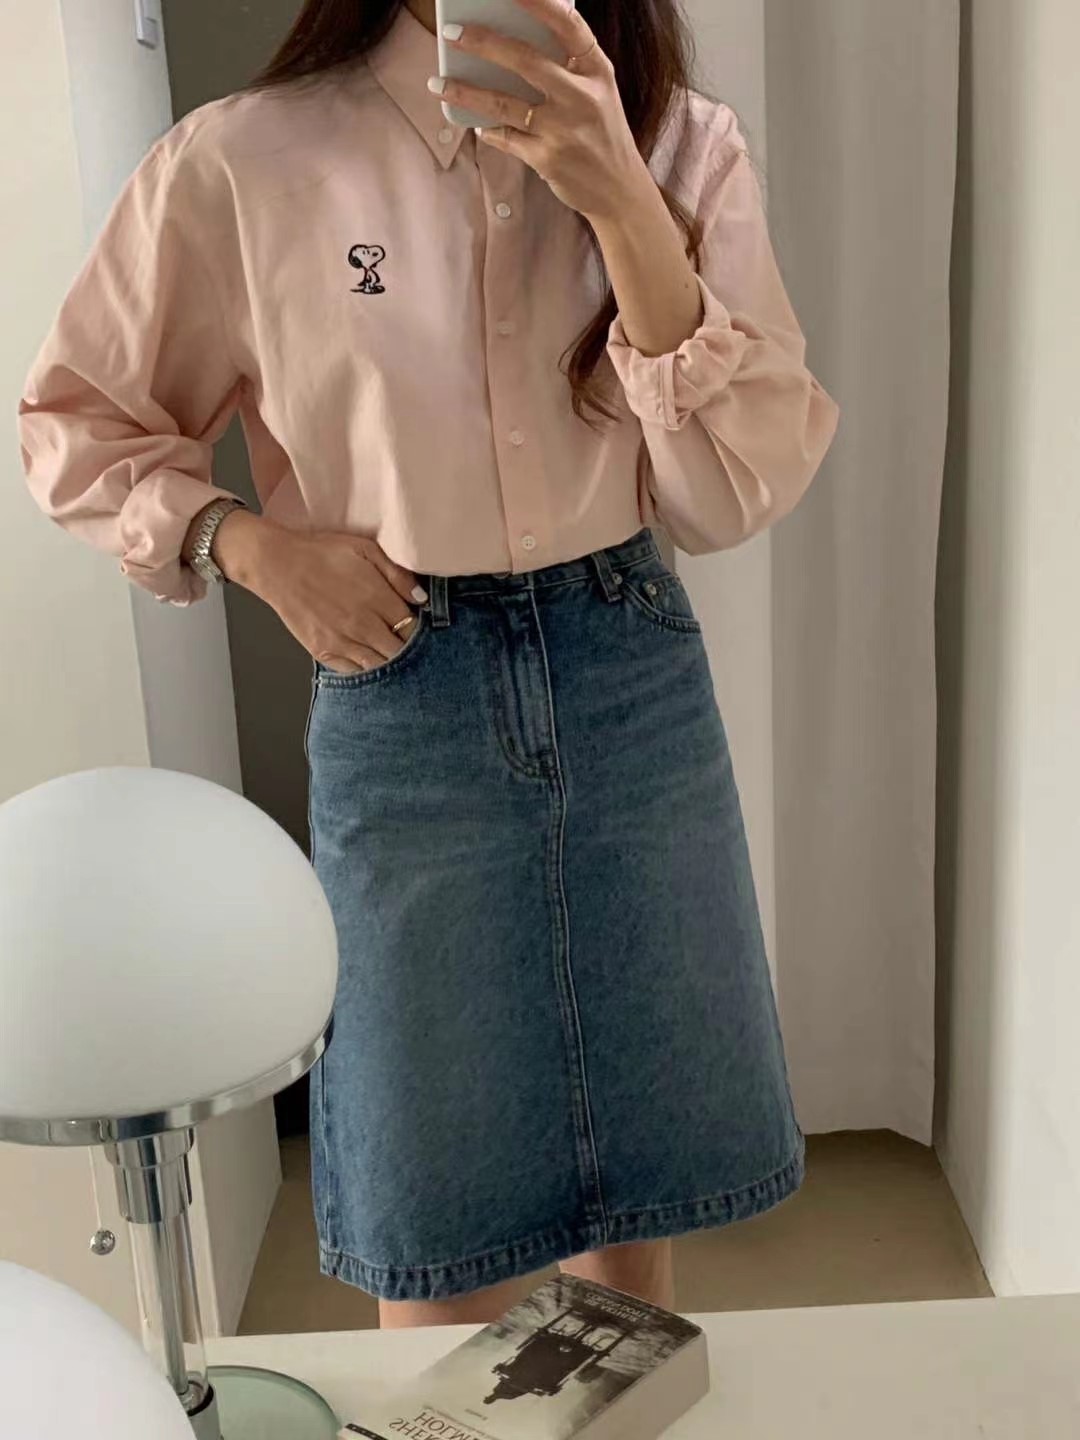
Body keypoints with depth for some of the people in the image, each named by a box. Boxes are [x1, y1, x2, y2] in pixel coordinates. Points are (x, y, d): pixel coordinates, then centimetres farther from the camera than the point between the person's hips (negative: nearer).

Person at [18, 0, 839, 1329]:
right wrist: (251, 545, -11)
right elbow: (72, 424, 5)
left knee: (641, 1174, 18)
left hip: (638, 681, 2)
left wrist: (620, 200, -21)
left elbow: (739, 495, -12)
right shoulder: (243, 165, -8)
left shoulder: (681, 146, -2)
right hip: (402, 698, -2)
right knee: (439, 1230, 13)